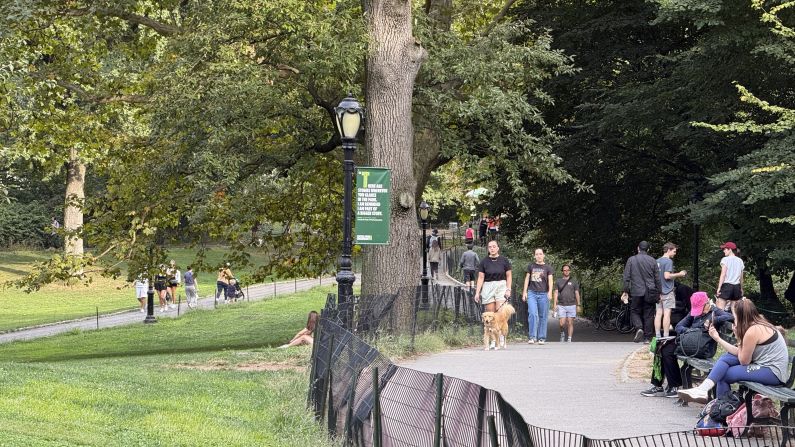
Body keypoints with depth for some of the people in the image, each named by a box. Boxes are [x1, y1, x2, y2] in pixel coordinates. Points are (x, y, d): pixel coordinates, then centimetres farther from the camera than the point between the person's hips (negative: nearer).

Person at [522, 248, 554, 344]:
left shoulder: (547, 268, 8)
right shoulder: (531, 266, 12)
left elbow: (550, 280, 0)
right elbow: (527, 279, 15)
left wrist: (550, 292, -15)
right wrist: (524, 292, 7)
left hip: (543, 294, 0)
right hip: (532, 293, 0)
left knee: (542, 317, 1)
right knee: (533, 314, -14)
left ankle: (541, 338, 7)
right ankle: (532, 337, -11)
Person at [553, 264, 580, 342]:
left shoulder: (574, 282, 9)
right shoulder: (558, 282, 11)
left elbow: (577, 294, 8)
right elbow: (555, 293, 7)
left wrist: (578, 305, 2)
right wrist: (554, 304, -3)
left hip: (571, 306, 0)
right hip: (561, 306, 0)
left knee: (570, 323, -3)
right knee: (562, 323, -7)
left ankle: (569, 339, 1)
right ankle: (562, 333, 22)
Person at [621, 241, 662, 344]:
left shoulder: (631, 260, 0)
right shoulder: (652, 261, 4)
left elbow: (626, 277, -2)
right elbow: (657, 279, 6)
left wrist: (625, 292, 3)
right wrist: (658, 293, 13)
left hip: (636, 292, -1)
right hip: (650, 292, 1)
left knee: (634, 312, 10)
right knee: (648, 315, 6)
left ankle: (638, 328, -16)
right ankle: (647, 337, 4)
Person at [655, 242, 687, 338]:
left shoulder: (657, 261, 12)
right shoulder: (668, 261, -11)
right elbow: (667, 276, -19)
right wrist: (679, 274, -7)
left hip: (658, 291, 7)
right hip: (667, 291, -7)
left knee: (658, 313, 6)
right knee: (667, 314, -6)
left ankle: (658, 336, 6)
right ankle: (665, 336, -7)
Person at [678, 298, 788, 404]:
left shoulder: (753, 331, -19)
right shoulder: (759, 324, 11)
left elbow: (744, 361, -12)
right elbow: (740, 353, 8)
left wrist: (739, 338, -3)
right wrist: (717, 338, 10)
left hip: (773, 372, -10)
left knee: (723, 375, -8)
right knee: (726, 357, 4)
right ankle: (703, 389, -5)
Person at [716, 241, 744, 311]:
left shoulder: (725, 259, -4)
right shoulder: (740, 261, 12)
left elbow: (723, 275, -10)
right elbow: (741, 277, 14)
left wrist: (719, 287, -10)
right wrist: (741, 288, 22)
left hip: (727, 285, -6)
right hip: (737, 286, 6)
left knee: (720, 308, -10)